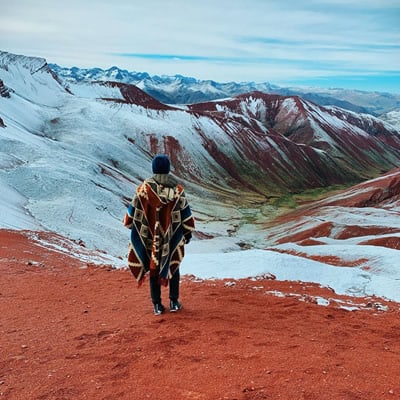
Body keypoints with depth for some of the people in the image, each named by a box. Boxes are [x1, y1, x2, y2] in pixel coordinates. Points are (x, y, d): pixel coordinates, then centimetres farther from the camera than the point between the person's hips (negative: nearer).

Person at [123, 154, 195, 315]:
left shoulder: (143, 188, -9)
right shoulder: (177, 189, -8)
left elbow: (132, 212, -1)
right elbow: (186, 214, -2)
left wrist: (129, 224, 19)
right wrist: (188, 232, 11)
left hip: (150, 238, 0)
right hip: (173, 237, 0)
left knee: (154, 268, 11)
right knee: (173, 267, 17)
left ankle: (157, 305, 17)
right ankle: (174, 302, 21)